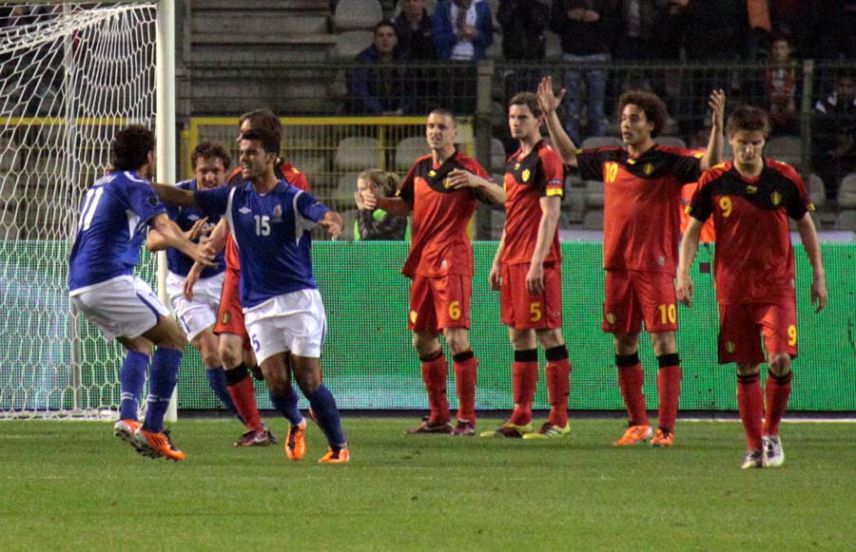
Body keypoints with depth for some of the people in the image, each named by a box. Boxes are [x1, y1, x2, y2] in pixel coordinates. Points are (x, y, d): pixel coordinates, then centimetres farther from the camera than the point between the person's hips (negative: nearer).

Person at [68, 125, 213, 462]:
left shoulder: (100, 186, 26)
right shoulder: (134, 185, -2)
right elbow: (162, 224, -20)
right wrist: (192, 250, -34)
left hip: (79, 288, 9)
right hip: (110, 279, -9)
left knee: (140, 344, 22)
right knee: (173, 339, -1)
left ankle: (128, 418, 0)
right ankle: (153, 430, -10)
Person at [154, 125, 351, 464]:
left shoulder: (292, 198, -5)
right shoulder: (235, 198, 7)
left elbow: (326, 214, -23)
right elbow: (182, 197, 9)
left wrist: (333, 222, -47)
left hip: (299, 299, -3)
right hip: (257, 306, 3)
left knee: (309, 380, -9)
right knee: (277, 382, -6)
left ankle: (339, 445, 6)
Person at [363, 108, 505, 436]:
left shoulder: (465, 167, -6)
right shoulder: (420, 168, 14)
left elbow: (501, 199, -13)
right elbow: (405, 206, 27)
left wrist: (478, 182, -31)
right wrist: (379, 202, 8)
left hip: (452, 261, -8)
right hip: (422, 262, 8)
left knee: (456, 338, -14)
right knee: (422, 340, 10)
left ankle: (467, 419, -11)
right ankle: (439, 417, 19)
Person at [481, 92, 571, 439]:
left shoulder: (546, 159, -9)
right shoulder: (514, 162, 18)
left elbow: (550, 214, -15)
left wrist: (537, 263, -21)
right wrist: (499, 261, 20)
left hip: (537, 263, -9)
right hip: (513, 262, 9)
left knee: (548, 335, -7)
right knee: (519, 338, 9)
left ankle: (558, 419, -5)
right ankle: (521, 419, 12)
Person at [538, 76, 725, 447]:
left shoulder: (668, 161, -5)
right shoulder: (610, 160, 12)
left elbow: (708, 164, -18)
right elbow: (570, 156, 28)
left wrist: (717, 127, -32)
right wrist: (550, 115, 25)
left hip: (655, 265, -6)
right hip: (617, 264, 6)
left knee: (663, 340, -7)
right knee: (623, 343, 8)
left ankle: (666, 427, -7)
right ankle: (637, 424, 17)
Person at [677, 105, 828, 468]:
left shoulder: (785, 179, -2)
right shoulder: (714, 182, -3)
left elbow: (805, 224, 11)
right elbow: (693, 229, 6)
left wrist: (818, 274, 10)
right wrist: (683, 272, -6)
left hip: (777, 285, -1)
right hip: (732, 288, 1)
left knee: (780, 360, -15)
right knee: (746, 368, 3)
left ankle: (772, 434, 6)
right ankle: (755, 447, 12)